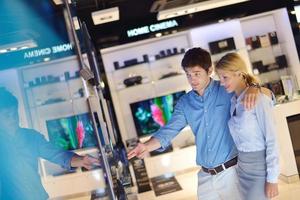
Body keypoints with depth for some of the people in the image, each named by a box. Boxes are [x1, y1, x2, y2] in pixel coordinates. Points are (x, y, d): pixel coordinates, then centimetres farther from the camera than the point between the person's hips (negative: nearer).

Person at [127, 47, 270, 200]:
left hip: (231, 170, -4)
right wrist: (147, 146, -20)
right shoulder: (184, 102, 5)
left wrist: (253, 88, -29)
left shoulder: (226, 91, -8)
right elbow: (169, 130, -1)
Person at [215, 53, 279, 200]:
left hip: (260, 167, -6)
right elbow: (237, 136, 8)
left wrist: (272, 179, -16)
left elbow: (271, 140, -15)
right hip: (241, 166, 6)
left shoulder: (258, 99, -15)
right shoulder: (233, 102, 4)